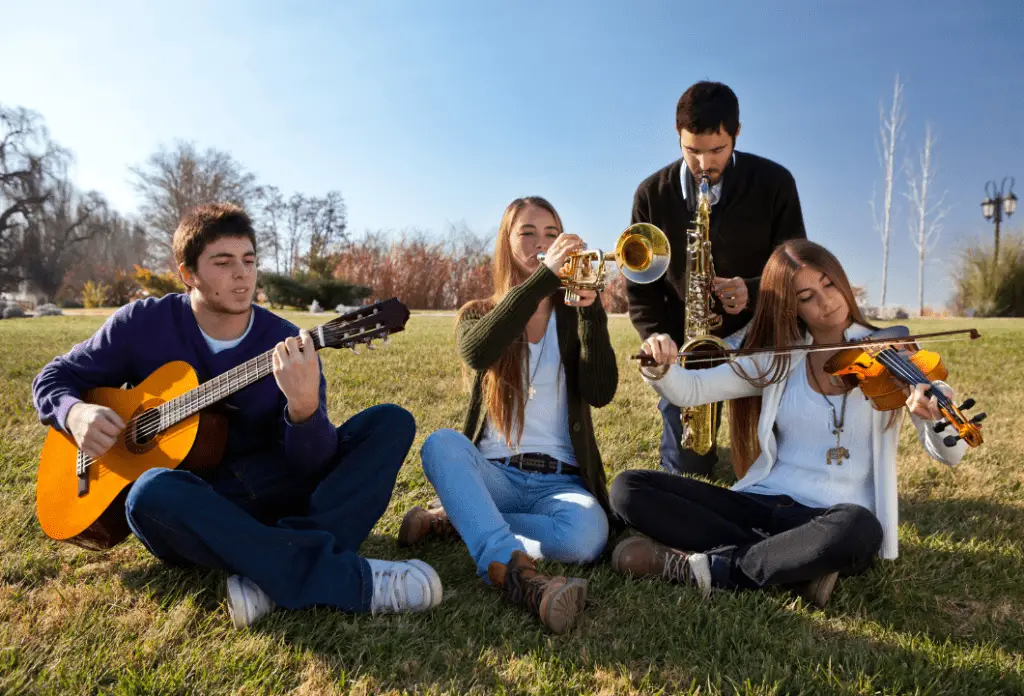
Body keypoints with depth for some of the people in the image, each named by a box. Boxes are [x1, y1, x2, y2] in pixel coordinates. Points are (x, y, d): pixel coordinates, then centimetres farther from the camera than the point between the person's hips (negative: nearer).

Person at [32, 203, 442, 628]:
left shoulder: (288, 346, -7)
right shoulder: (143, 324, -3)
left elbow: (313, 465, -15)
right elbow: (54, 378, 9)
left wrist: (305, 407, -38)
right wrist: (76, 413, -15)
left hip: (273, 496, 1)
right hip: (191, 512, 0)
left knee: (391, 423, -16)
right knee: (153, 491, -38)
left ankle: (278, 579, -34)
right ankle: (349, 579, -34)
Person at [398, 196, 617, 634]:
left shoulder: (574, 317, 10)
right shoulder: (480, 314, 9)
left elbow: (600, 393, -8)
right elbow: (476, 353, -20)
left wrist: (591, 309, -18)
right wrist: (545, 276, -23)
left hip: (560, 481, 0)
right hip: (491, 476, 0)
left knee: (586, 536, -33)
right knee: (441, 443, -32)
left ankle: (461, 521, -15)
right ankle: (513, 569, -43)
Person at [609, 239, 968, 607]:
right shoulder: (778, 360, 7)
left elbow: (950, 453, -5)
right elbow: (690, 390, -1)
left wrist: (936, 413, -28)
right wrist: (660, 367, -23)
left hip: (836, 519, -3)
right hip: (764, 504, 3)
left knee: (857, 528, -41)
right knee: (628, 488, -12)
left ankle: (699, 566, -21)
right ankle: (792, 564, -17)